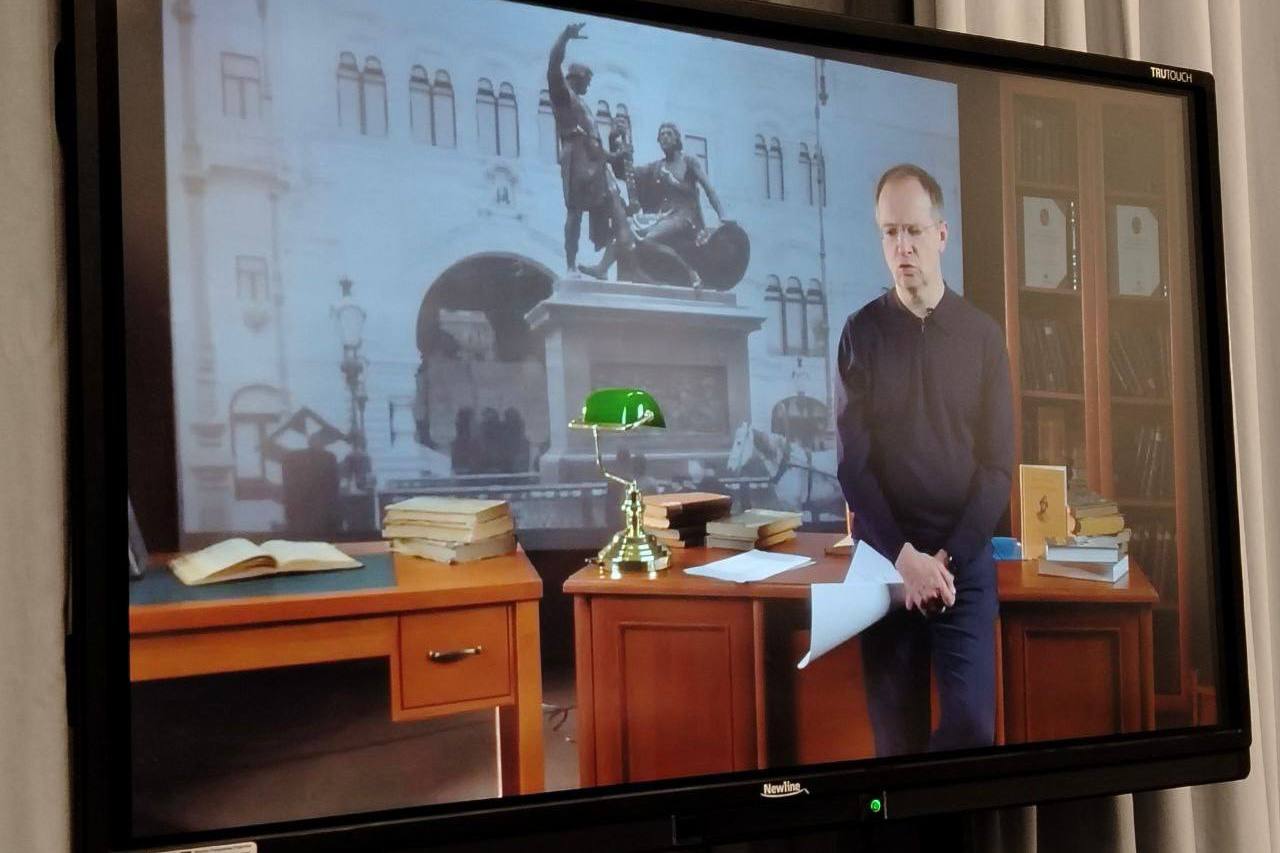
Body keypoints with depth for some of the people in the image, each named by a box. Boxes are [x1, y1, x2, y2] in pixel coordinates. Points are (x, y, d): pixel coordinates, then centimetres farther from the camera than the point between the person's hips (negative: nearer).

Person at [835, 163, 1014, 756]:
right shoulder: (861, 333, 1)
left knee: (972, 721, -9)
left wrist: (947, 558, -10)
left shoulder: (983, 335, 3)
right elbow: (852, 463, -3)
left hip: (965, 560, 0)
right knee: (895, 728, 3)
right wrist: (903, 556, -13)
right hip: (884, 559, 0)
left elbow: (998, 466, 0)